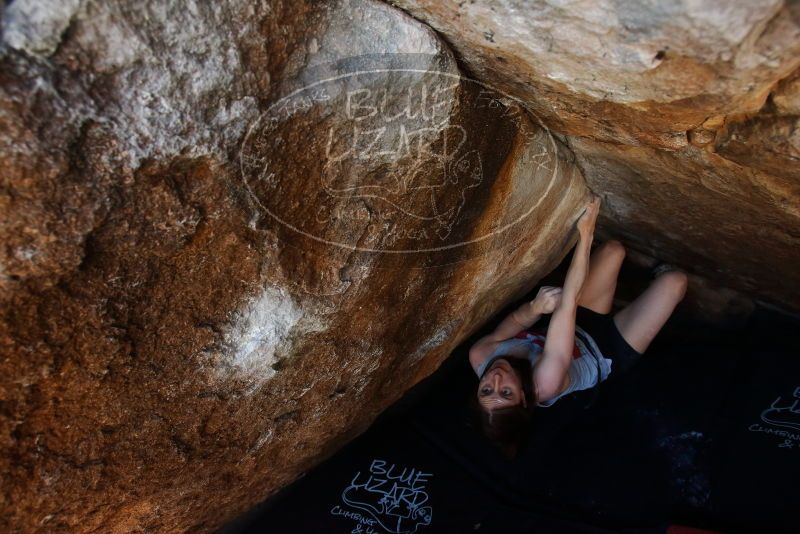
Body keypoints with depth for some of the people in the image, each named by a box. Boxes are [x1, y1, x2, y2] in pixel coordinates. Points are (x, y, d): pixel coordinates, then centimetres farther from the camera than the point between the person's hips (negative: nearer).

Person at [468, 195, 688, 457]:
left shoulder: (479, 358, -31)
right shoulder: (545, 383, -47)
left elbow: (507, 328, -17)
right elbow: (568, 303, -48)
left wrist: (535, 308, -43)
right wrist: (585, 233, -45)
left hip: (578, 328, 5)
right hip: (606, 353, -5)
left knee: (613, 249, 1)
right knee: (674, 280, -9)